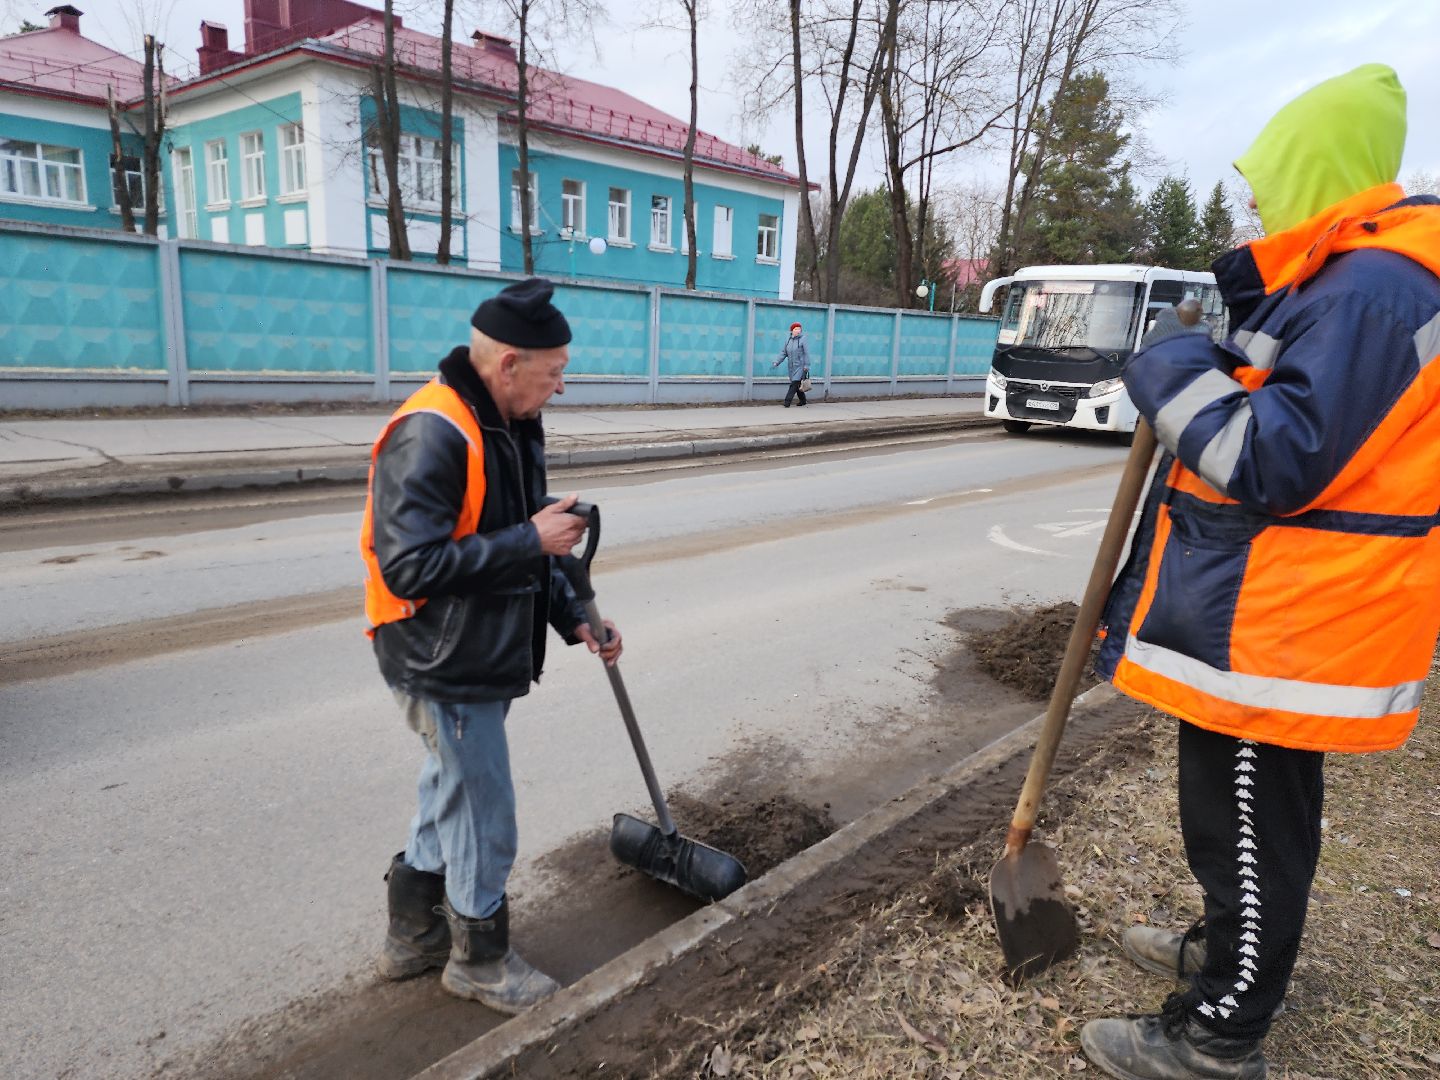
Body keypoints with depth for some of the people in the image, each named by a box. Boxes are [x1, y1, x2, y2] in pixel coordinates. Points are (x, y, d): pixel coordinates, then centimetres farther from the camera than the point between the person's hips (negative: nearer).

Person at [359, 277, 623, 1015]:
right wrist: (531, 541, -26)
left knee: (448, 800, 24)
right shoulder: (430, 436, -24)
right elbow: (410, 566, -29)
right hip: (445, 669, -10)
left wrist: (573, 619, 8)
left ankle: (412, 936, 44)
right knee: (483, 821, 7)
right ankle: (480, 959, 31)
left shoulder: (513, 428, 7)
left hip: (482, 657, 10)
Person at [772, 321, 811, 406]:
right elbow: (783, 352, 12)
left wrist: (806, 365, -14)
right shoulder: (788, 340, 8)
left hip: (800, 366, -5)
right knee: (797, 384, 11)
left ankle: (787, 401, -13)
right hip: (791, 366, 5)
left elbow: (806, 353, -9)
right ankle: (803, 400, 26)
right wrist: (777, 362, 4)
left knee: (795, 383, -12)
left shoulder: (802, 339, -7)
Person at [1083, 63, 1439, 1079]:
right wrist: (1247, 326, 9)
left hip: (1276, 631, -11)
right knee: (1248, 808, 24)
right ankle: (1234, 948, 44)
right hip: (1267, 615, 11)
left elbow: (1275, 461, -25)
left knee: (1250, 826, 3)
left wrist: (1175, 380, -14)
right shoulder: (1351, 278, 15)